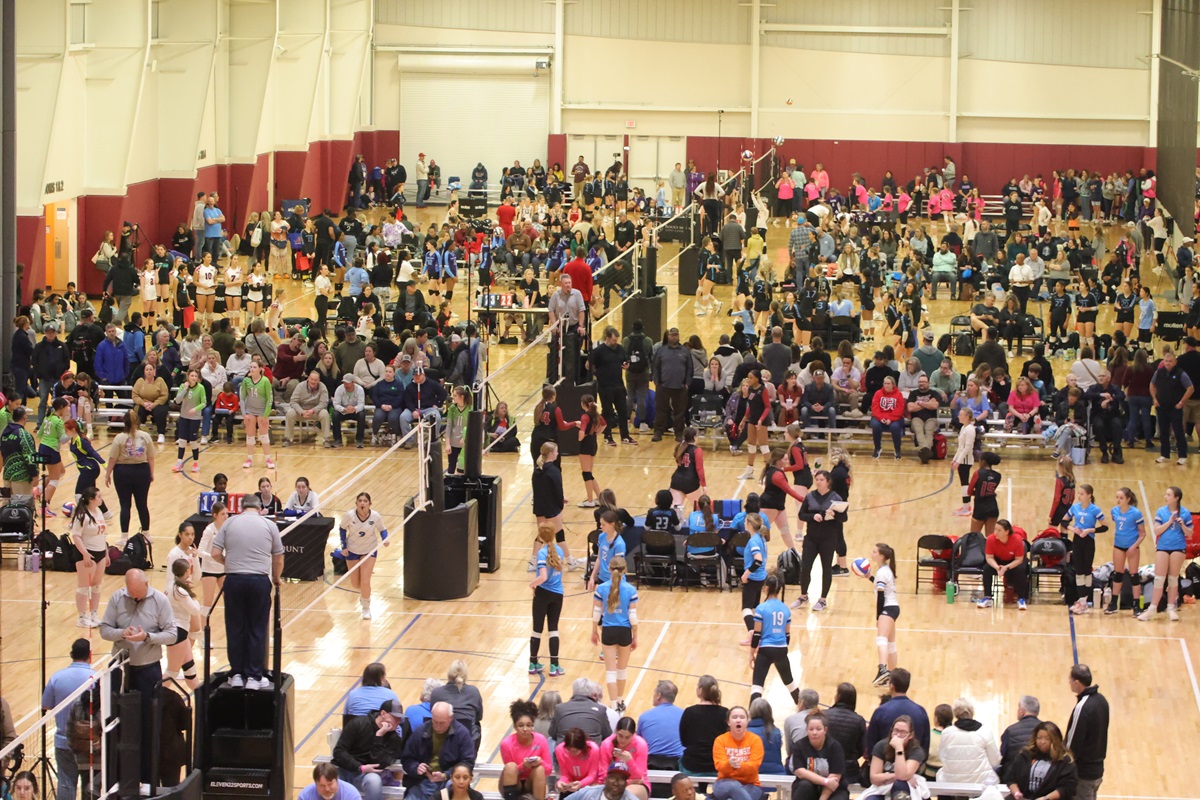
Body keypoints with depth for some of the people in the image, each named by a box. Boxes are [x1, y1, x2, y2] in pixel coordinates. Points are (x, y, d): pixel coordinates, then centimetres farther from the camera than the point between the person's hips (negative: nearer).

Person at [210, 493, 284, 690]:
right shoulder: (269, 525, 5)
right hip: (259, 580, -1)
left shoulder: (230, 523, 5)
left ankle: (237, 675, 14)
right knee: (257, 630, 6)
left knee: (235, 629, 10)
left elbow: (216, 554, 1)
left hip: (234, 579, 1)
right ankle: (254, 677, 8)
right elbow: (278, 558, 9)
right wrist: (276, 578, 27)